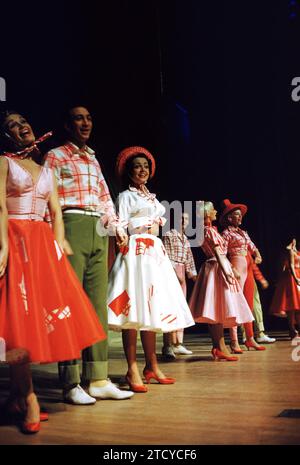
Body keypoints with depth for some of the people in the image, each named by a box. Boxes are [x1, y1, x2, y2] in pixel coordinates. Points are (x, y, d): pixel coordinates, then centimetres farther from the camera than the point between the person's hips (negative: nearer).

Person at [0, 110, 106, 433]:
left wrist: (59, 246, -1)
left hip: (44, 243, 5)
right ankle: (27, 399, -2)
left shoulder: (46, 171, 21)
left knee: (47, 313, -1)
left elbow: (56, 213, 13)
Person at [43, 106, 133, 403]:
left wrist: (116, 225, 12)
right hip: (73, 225, -7)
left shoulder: (92, 159, 24)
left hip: (99, 230, 7)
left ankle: (98, 380, 9)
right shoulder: (55, 156, 5)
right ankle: (71, 384, -1)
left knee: (98, 302, 4)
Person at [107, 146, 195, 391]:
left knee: (151, 308, 8)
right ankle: (133, 370, -11)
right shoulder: (125, 196, 3)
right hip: (135, 252, -7)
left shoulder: (153, 197, 23)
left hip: (156, 252, 8)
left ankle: (152, 366, 14)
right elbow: (121, 230, -6)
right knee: (133, 309, -12)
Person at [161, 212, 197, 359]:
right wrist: (175, 272, -16)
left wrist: (193, 273, 8)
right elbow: (166, 256, -10)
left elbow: (189, 258, 18)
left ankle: (178, 343, 13)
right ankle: (168, 345, -11)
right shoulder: (169, 235, -3)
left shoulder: (185, 238, 19)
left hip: (182, 274, 8)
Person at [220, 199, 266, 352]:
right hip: (237, 267, -8)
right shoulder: (226, 233, -3)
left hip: (249, 267, 8)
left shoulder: (243, 232, 19)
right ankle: (234, 342, -7)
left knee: (249, 304, 10)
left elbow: (252, 247, 18)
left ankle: (250, 338, 19)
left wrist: (257, 255, -5)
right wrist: (232, 270, -20)